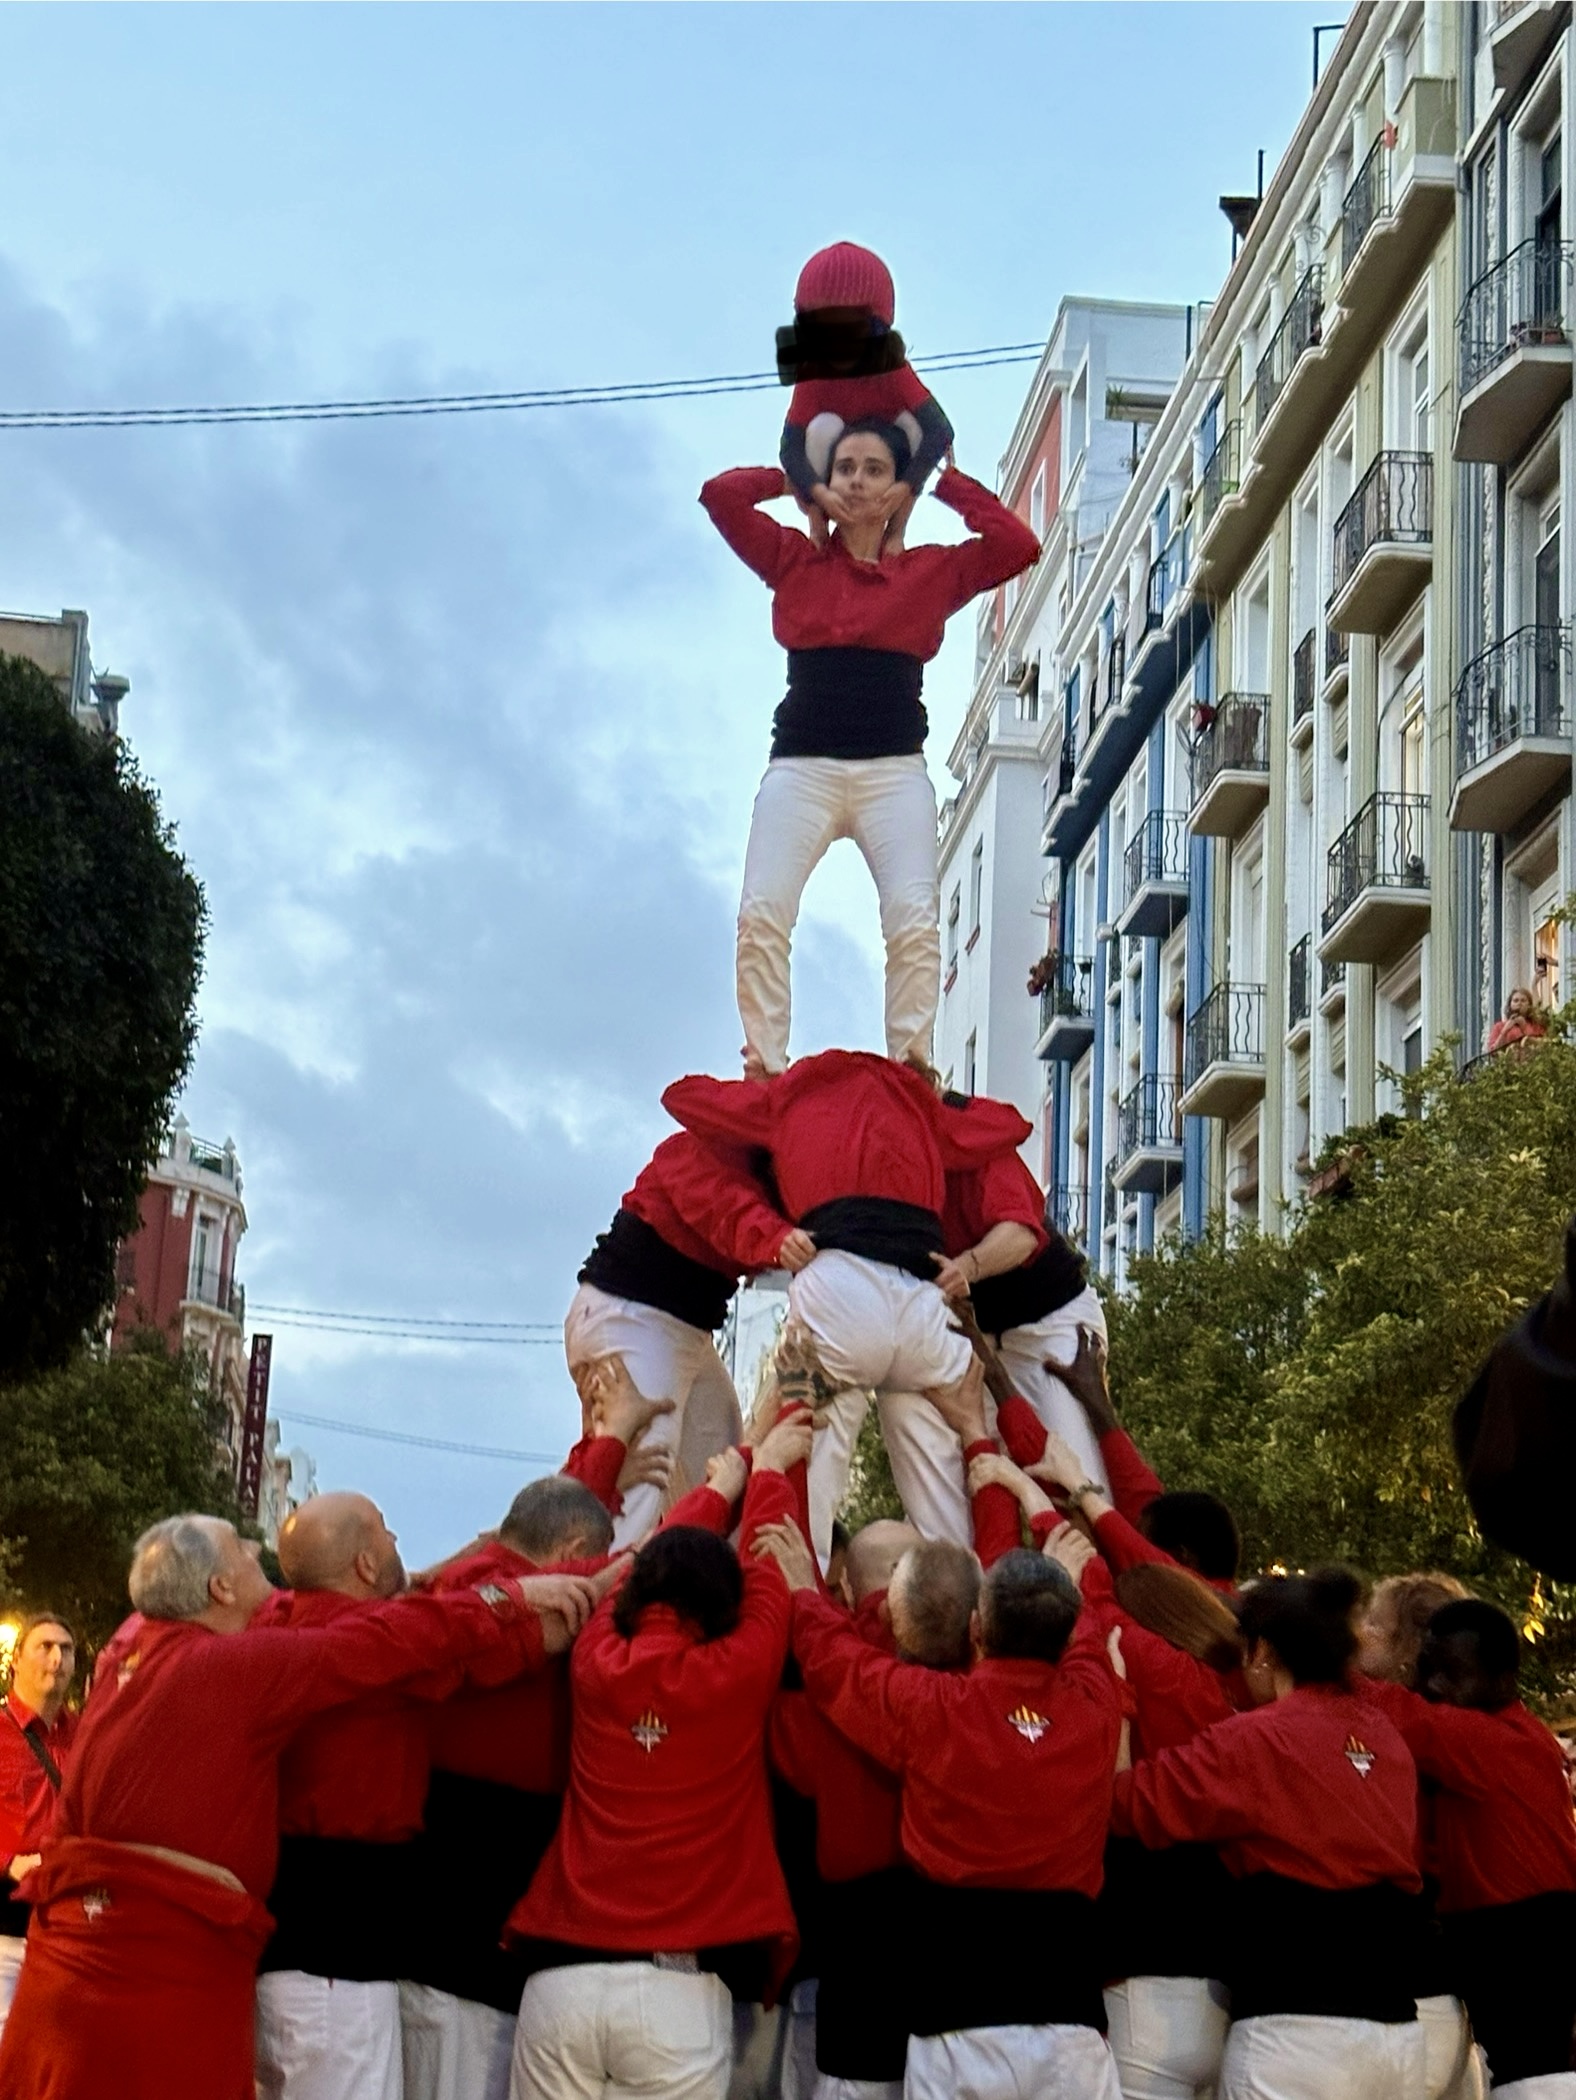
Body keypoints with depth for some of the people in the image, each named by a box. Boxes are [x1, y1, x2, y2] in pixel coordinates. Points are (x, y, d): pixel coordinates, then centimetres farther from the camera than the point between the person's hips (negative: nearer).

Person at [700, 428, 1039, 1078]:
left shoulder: (933, 570, 14)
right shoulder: (794, 561, 15)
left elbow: (1019, 546, 3)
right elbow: (721, 494, 8)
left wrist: (949, 485, 13)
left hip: (895, 770, 0)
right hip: (801, 766, 0)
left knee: (915, 920, -20)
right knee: (761, 913, -19)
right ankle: (763, 1066, -19)